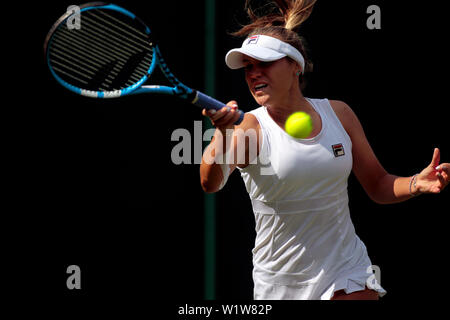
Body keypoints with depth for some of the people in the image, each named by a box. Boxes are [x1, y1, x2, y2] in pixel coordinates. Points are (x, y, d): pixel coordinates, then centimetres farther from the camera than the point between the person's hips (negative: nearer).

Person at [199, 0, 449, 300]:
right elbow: (211, 183, -30)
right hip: (278, 284, -1)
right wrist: (223, 135, -50)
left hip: (346, 275, 1)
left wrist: (417, 184, -12)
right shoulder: (250, 126, -10)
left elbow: (379, 185, 10)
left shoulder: (337, 113, 1)